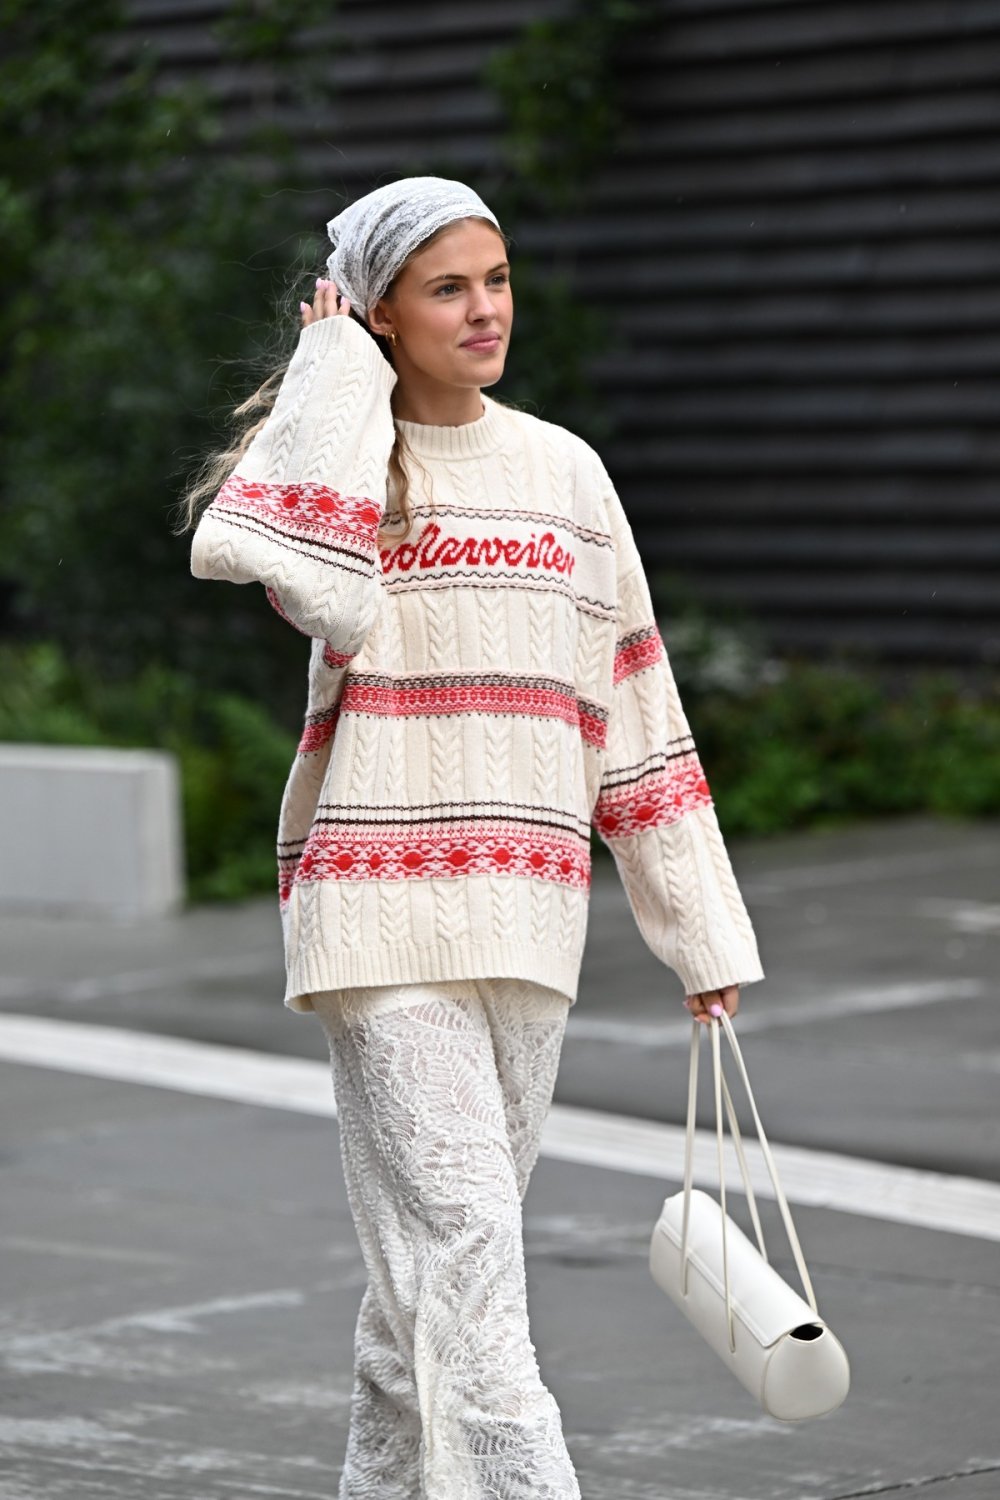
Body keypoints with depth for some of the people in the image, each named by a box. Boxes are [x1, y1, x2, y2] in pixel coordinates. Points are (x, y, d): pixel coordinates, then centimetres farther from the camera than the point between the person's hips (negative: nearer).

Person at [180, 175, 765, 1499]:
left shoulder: (565, 472, 12)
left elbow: (635, 713, 16)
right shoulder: (335, 460, 0)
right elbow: (328, 594, -26)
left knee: (435, 1265, 12)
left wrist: (701, 930, 15)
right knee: (462, 1248, -13)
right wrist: (340, 376, -12)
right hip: (379, 919, -5)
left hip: (529, 922, 5)